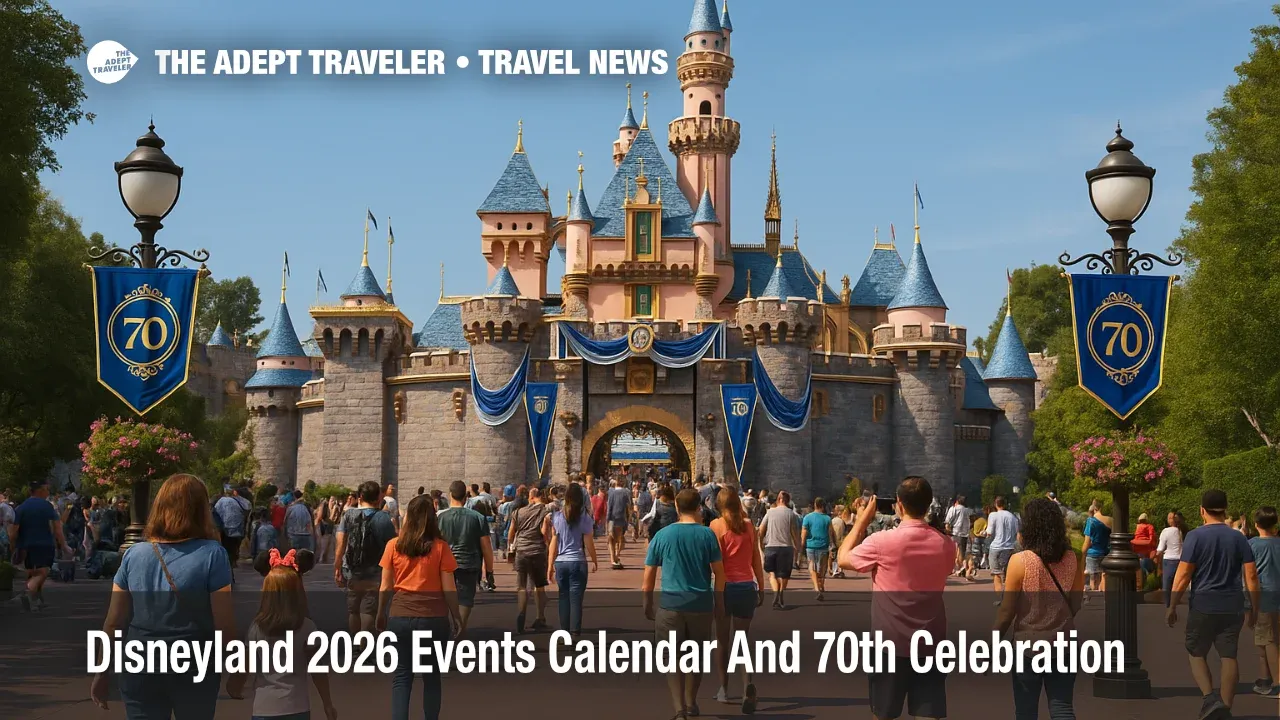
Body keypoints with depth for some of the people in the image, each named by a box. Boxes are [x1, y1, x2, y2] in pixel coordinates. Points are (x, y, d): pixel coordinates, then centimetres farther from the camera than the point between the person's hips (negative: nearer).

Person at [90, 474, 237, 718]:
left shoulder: (133, 554, -1)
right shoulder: (212, 554, -11)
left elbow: (114, 624, 0)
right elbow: (224, 625, -13)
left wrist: (102, 673, 9)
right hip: (194, 668, -2)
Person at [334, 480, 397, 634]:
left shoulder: (348, 515, 0)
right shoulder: (383, 518, -9)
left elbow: (340, 543, -6)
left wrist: (337, 568, -1)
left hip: (351, 574, 4)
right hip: (374, 575, -4)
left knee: (353, 611, 16)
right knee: (368, 612, -2)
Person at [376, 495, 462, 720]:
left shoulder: (394, 546, -1)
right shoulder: (440, 547, -5)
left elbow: (385, 587, 3)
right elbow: (449, 588, -5)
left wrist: (381, 614, 16)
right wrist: (456, 616, 8)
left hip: (400, 616, 1)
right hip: (433, 618, -1)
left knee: (402, 675, 9)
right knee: (431, 675, 13)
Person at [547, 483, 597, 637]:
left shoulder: (557, 517, 1)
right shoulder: (584, 518, -5)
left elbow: (553, 543, 2)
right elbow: (589, 544, -3)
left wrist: (550, 566, 6)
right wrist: (595, 561, 11)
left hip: (560, 562, 2)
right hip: (578, 562, -2)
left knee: (564, 598, 13)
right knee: (576, 599, 1)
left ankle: (564, 632, 17)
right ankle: (575, 634, 0)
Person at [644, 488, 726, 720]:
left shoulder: (662, 535, 0)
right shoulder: (707, 535, -2)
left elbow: (649, 574, 2)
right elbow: (719, 572, -3)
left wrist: (648, 605, 12)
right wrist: (719, 603, 7)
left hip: (671, 605, -1)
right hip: (701, 605, 1)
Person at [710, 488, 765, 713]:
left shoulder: (716, 525, -5)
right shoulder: (748, 525, 5)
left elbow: (716, 560, -11)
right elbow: (756, 560, 7)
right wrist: (761, 588, 14)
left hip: (725, 586, -2)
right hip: (747, 587, 2)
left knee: (722, 639, 14)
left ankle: (724, 688, 22)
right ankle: (748, 683, -18)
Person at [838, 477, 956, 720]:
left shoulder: (882, 541, -15)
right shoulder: (946, 544, -3)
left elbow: (844, 559, 1)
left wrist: (864, 519, 8)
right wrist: (923, 524, 17)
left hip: (891, 644, -3)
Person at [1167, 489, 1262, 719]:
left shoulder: (1195, 536, -7)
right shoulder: (1238, 538, 4)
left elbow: (1183, 575, -11)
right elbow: (1251, 575, 1)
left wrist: (1172, 607, -3)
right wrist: (1254, 609, 10)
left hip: (1203, 606, -3)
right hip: (1232, 607, 3)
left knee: (1197, 655, 10)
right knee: (1229, 657, 8)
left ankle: (1210, 697, -10)